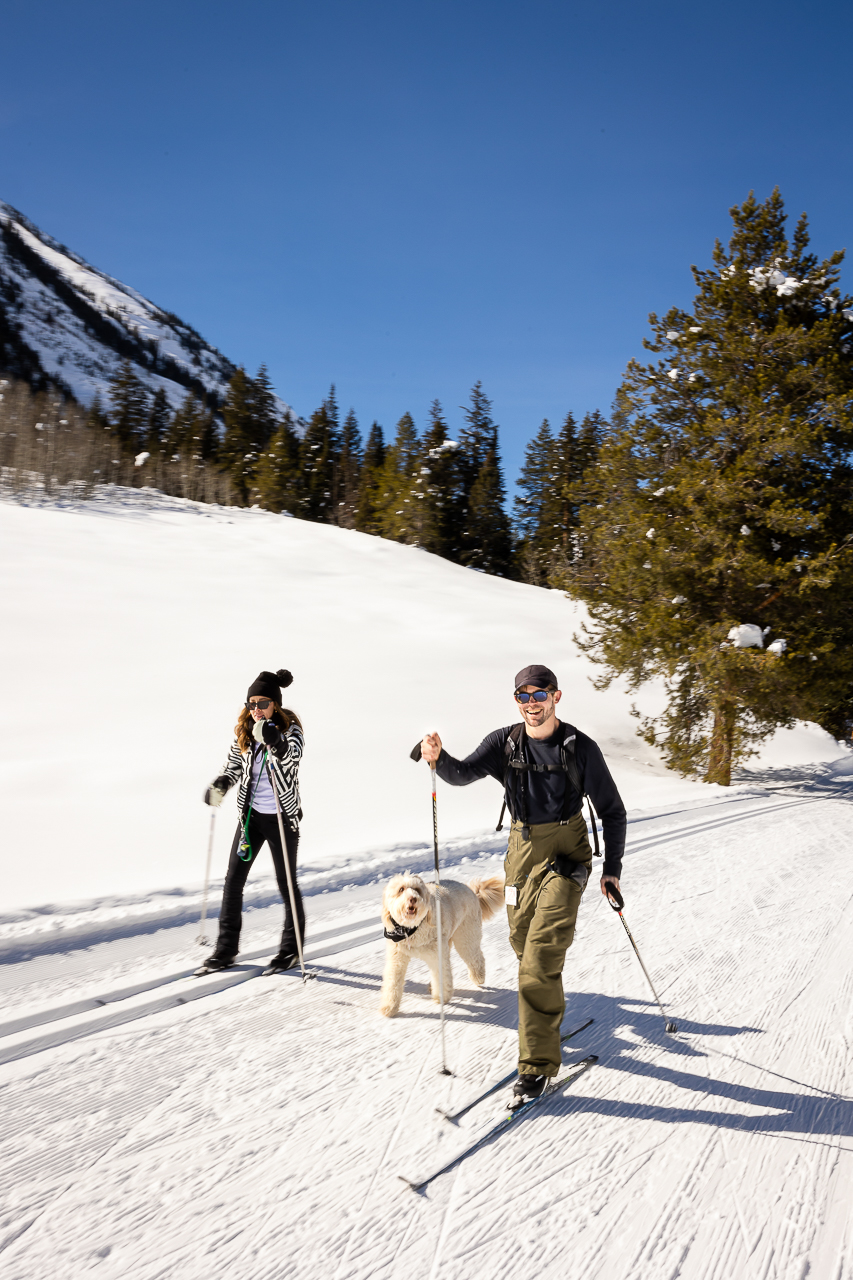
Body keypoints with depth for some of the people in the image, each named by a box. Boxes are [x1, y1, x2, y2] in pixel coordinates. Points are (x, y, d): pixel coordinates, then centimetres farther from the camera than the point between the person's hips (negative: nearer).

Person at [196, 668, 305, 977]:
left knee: (286, 884, 7)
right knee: (233, 881, 9)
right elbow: (234, 766, 11)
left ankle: (291, 950, 25)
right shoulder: (243, 730, 1)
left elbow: (291, 759, -33)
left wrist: (271, 738, -50)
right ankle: (226, 950, 24)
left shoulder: (290, 729, -14)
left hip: (281, 817, -5)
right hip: (250, 814, 5)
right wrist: (219, 786, -9)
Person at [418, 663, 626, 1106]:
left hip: (566, 856, -4)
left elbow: (612, 810, 1)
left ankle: (537, 1062, 1)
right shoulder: (504, 743, -1)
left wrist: (612, 869, -3)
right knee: (525, 948, 16)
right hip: (521, 850, 4)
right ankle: (550, 1020, 43)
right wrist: (438, 758, -36)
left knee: (541, 958, -11)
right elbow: (462, 774, -14)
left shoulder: (581, 748, -8)